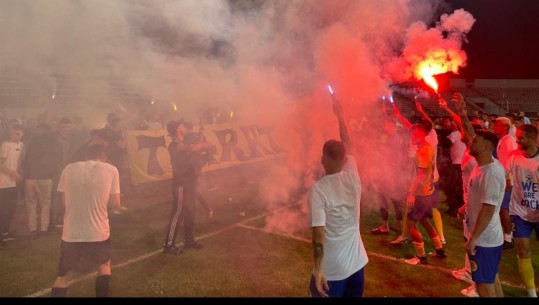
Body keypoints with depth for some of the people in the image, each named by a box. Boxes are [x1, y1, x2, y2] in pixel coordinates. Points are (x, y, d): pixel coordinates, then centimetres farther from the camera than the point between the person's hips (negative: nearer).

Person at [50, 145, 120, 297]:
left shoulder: (69, 168, 2)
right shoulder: (111, 170, -4)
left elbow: (63, 199, 10)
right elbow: (115, 203, -3)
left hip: (71, 232, 1)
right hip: (98, 232, -1)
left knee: (63, 275, 18)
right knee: (104, 264, 27)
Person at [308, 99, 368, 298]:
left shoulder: (318, 189, -19)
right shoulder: (353, 176, -5)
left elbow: (319, 235, -22)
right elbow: (347, 147, 13)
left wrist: (318, 271, -17)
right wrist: (339, 115, 24)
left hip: (332, 269, -5)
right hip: (357, 262, 5)